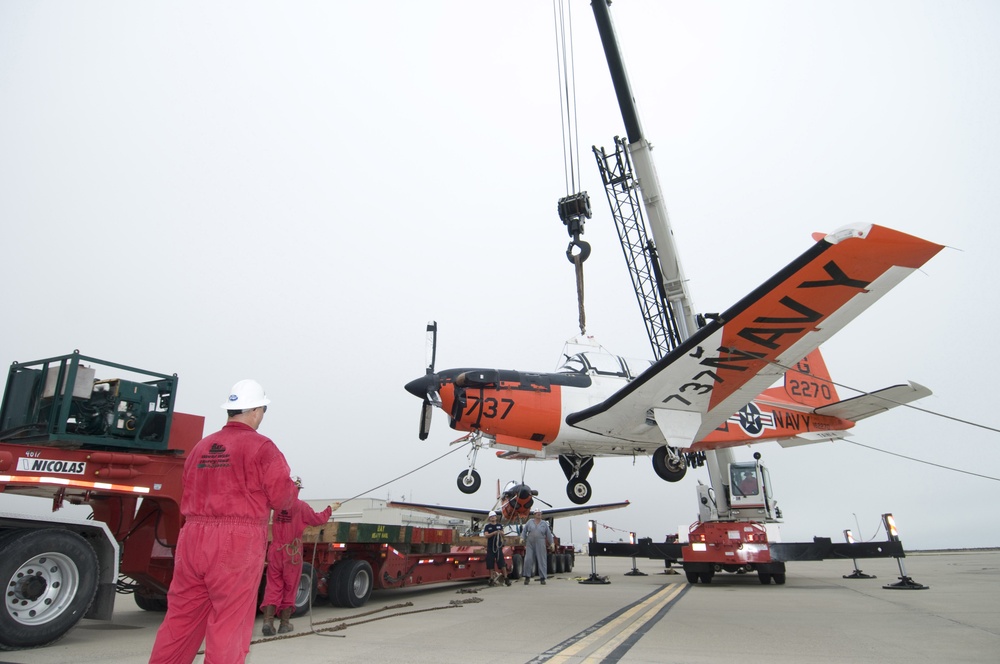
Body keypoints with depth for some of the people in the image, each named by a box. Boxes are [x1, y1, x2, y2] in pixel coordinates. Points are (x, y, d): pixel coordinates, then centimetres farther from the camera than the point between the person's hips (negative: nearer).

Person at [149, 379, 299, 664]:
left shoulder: (201, 446, 10)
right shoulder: (261, 446, -8)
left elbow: (188, 490, 12)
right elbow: (282, 497, -9)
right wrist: (291, 489, 12)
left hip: (193, 538, 6)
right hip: (237, 542, -6)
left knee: (181, 616, 15)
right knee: (229, 621, 4)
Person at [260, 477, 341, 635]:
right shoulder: (301, 506, -10)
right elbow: (318, 519, 0)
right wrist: (331, 509, 14)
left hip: (275, 550, 3)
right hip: (292, 552, -3)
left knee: (273, 586, 9)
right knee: (289, 587, 9)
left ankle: (268, 621, -3)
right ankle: (285, 623, 17)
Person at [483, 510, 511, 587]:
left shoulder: (499, 526, 11)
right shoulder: (487, 526, 5)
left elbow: (503, 535, 10)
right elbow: (486, 535, -7)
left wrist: (501, 533, -13)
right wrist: (494, 533, -22)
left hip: (498, 546, 1)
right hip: (490, 547, -1)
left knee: (502, 563, -5)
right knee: (490, 564, 0)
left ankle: (506, 578, -1)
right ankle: (491, 579, 9)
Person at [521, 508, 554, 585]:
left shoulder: (544, 523, 9)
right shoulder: (530, 522, 9)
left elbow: (548, 534, 10)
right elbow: (524, 530, 10)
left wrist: (552, 543, 5)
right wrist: (522, 538, -3)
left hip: (540, 544, 0)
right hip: (530, 544, 0)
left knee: (542, 560, -1)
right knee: (528, 559, -5)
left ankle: (542, 578, 8)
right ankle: (527, 577, 9)